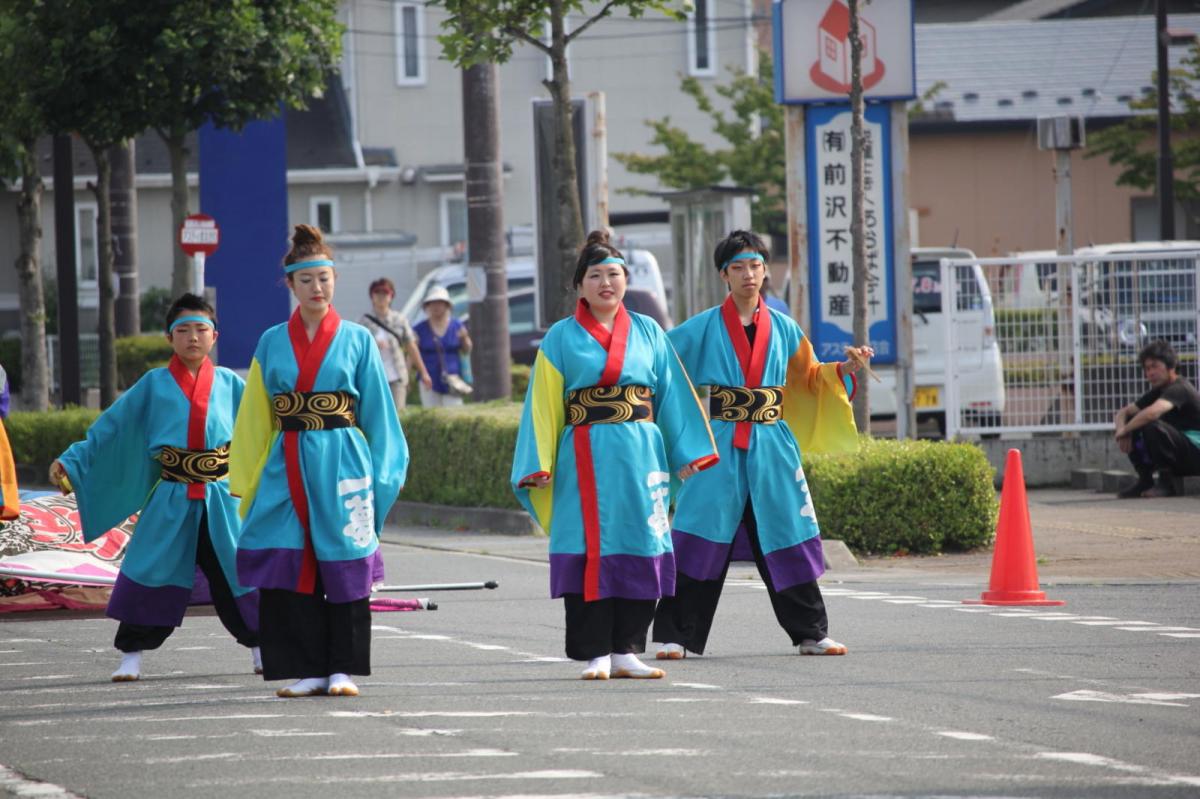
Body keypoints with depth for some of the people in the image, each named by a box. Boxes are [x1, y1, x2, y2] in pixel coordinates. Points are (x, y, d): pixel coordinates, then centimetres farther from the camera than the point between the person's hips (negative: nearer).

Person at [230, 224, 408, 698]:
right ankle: (307, 671, 4)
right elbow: (255, 419, 12)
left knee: (345, 568, -3)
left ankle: (344, 669, 3)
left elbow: (377, 411, 5)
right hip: (286, 468, 2)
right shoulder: (272, 344, 9)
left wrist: (379, 476, -1)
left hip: (342, 464, -2)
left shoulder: (357, 340, 5)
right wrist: (247, 478, 8)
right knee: (290, 567, -2)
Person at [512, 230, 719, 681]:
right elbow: (544, 405, 2)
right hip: (587, 458, -3)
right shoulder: (562, 338, 5)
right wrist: (540, 466, -6)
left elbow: (673, 393, 11)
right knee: (591, 551, -4)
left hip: (641, 457, 3)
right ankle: (596, 654, 0)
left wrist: (686, 453, 5)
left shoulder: (648, 333, 12)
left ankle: (626, 651, 8)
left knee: (641, 550, 1)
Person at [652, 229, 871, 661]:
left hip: (771, 447, 3)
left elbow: (808, 378, 19)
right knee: (700, 542, -6)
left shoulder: (783, 329, 12)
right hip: (719, 446, -3)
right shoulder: (703, 328, 3)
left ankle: (810, 633, 12)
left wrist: (846, 368, 4)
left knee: (786, 540, 4)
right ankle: (674, 635, -2)